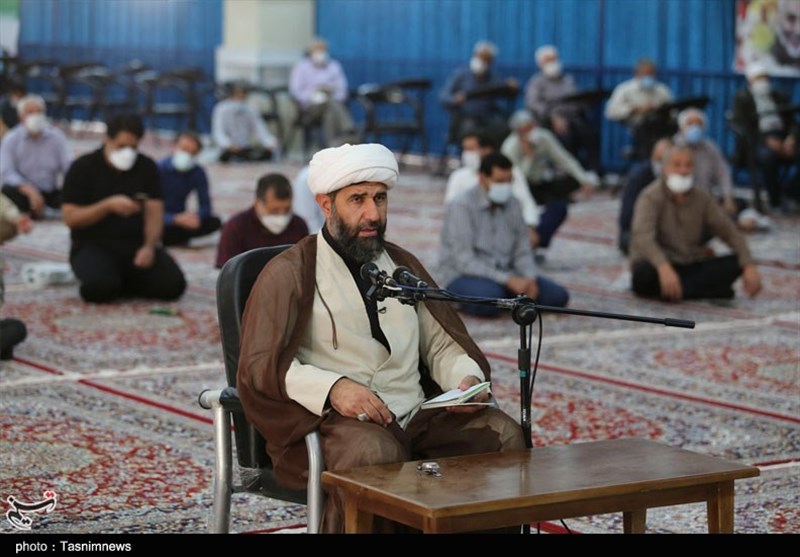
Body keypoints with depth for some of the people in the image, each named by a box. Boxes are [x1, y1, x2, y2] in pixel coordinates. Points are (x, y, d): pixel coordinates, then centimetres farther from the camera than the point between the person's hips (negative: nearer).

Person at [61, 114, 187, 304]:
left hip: (137, 243, 3)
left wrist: (149, 246, -19)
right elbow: (70, 218, -9)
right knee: (101, 287, -37)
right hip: (94, 245, -3)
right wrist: (108, 205, -24)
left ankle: (120, 281, 3)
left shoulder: (147, 167, 5)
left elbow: (154, 211, 0)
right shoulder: (82, 168, -4)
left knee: (173, 284, -22)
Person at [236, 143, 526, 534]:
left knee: (503, 433, -18)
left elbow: (442, 344, 20)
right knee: (375, 453, -37)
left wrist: (467, 377, -4)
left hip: (416, 416, 5)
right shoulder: (289, 274, 2)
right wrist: (333, 388, -25)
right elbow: (259, 366, -8)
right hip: (331, 420, -5)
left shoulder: (403, 265, 20)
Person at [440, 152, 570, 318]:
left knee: (558, 296, -13)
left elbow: (523, 252, 8)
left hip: (505, 275, 6)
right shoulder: (461, 206, -13)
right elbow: (464, 261, -19)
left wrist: (530, 279, -14)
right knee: (491, 298, -39)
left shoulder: (512, 204, 5)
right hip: (465, 277, -6)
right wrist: (508, 280, -25)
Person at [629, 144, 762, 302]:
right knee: (643, 273, -39)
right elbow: (643, 237, -31)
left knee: (737, 262, -15)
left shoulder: (702, 197, 4)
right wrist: (664, 268, -50)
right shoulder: (651, 197, -14)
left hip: (690, 266, 5)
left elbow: (729, 231, 2)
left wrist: (750, 266, -15)